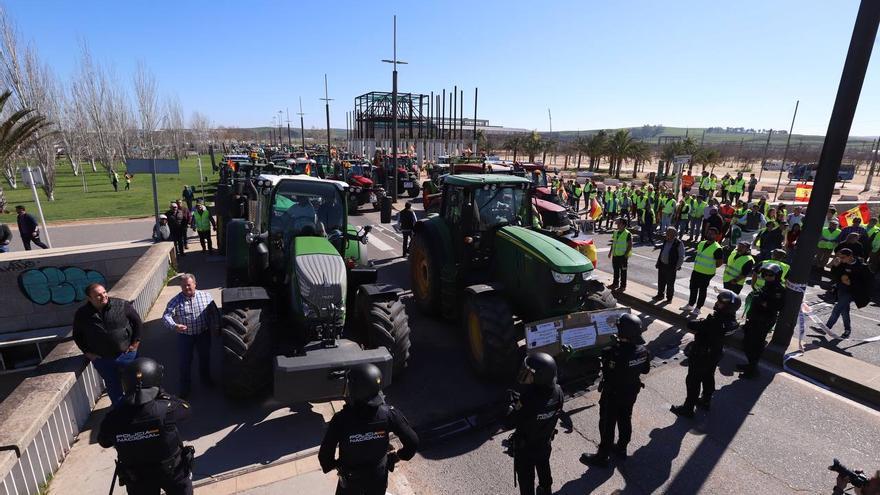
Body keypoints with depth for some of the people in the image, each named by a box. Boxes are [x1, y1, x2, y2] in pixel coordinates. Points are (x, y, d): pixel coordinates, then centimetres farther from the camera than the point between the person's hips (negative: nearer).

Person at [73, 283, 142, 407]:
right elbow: (77, 335, 7)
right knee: (113, 387, 17)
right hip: (102, 359, 1)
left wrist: (135, 343, -6)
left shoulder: (122, 305, -14)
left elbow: (137, 322, -4)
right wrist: (87, 352, 0)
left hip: (127, 354, -1)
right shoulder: (81, 314, -9)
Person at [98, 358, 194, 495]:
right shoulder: (165, 410, -31)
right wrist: (162, 395, 1)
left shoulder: (113, 419, -22)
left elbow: (104, 442, 0)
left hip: (137, 478, 3)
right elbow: (186, 409, -8)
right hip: (173, 471, -3)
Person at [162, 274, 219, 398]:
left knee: (205, 357, 19)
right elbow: (166, 316, -18)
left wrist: (216, 327, 0)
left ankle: (206, 378, 45)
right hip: (184, 336, -1)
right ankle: (185, 386, 31)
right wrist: (174, 326, -36)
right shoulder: (175, 301, -10)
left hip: (203, 334, 1)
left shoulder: (206, 296, -6)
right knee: (184, 361, 10)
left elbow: (214, 313, 2)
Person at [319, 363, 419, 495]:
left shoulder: (341, 420, -32)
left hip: (351, 478, -1)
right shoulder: (389, 414, -28)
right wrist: (398, 455, 0)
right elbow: (413, 442, -20)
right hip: (379, 474, 1)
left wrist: (332, 464, 0)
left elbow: (324, 455, -22)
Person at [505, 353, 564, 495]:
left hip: (525, 447, -5)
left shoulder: (528, 398, -40)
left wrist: (513, 404, -12)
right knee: (544, 469, 32)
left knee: (526, 478, 19)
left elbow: (509, 423, -28)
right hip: (545, 443, 6)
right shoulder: (557, 392, -21)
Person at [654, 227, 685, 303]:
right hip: (662, 265, 6)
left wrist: (677, 267, -13)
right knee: (661, 281, 16)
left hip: (671, 267, -6)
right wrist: (658, 262, 14)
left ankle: (669, 298, 22)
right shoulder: (665, 241, 6)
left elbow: (681, 257, -11)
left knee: (670, 284, 7)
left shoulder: (679, 244, -14)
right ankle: (660, 295, 34)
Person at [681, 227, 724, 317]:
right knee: (693, 288, 16)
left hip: (707, 274, -7)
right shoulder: (701, 244, 5)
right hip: (696, 270, 7)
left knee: (702, 291, 6)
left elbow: (720, 262, -13)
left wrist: (711, 267, -5)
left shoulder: (717, 248, -16)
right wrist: (697, 265, 11)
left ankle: (697, 308, 17)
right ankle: (690, 305, 31)